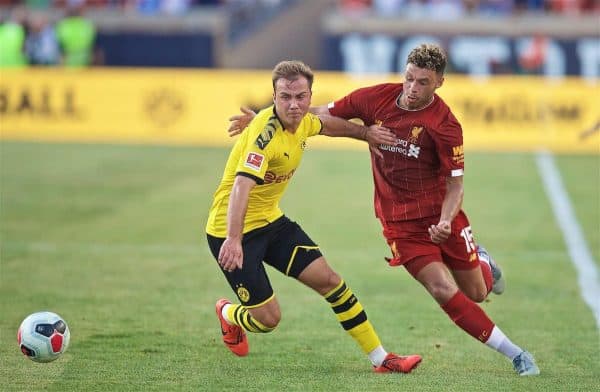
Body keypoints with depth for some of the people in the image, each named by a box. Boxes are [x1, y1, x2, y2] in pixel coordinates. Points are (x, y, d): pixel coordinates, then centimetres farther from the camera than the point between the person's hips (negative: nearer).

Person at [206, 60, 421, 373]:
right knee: (268, 318, -8)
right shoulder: (266, 132, -28)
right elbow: (241, 186, -41)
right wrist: (233, 239, -54)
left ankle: (380, 358, 9)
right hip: (231, 231, -8)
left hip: (270, 220, 8)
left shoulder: (302, 121, -1)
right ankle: (229, 314, 29)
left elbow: (326, 124, 26)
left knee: (328, 279, 1)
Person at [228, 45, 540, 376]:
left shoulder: (445, 125, -18)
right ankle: (514, 353, -3)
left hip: (441, 215, -1)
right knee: (443, 290, -15)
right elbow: (323, 114, 2)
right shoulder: (376, 99, -10)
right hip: (400, 222, 1)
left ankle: (481, 262, 50)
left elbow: (455, 184, -11)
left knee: (476, 292, 9)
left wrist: (445, 221, -30)